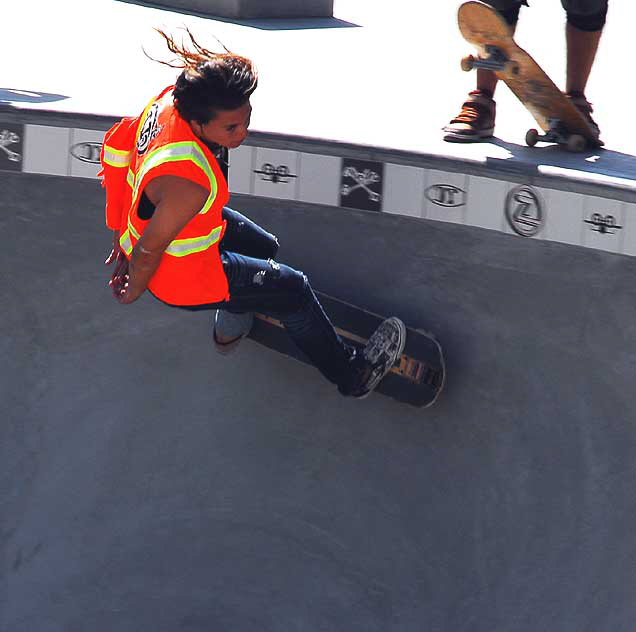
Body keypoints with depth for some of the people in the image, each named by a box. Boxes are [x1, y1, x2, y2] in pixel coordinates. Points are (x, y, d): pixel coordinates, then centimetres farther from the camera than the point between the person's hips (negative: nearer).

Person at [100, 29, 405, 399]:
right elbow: (148, 251, -30)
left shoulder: (171, 100, -20)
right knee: (294, 290, 10)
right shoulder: (190, 184, -44)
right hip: (181, 274, -8)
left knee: (264, 248, 32)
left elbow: (118, 142, -1)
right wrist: (133, 292, -6)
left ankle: (230, 329, 62)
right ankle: (352, 375, 33)